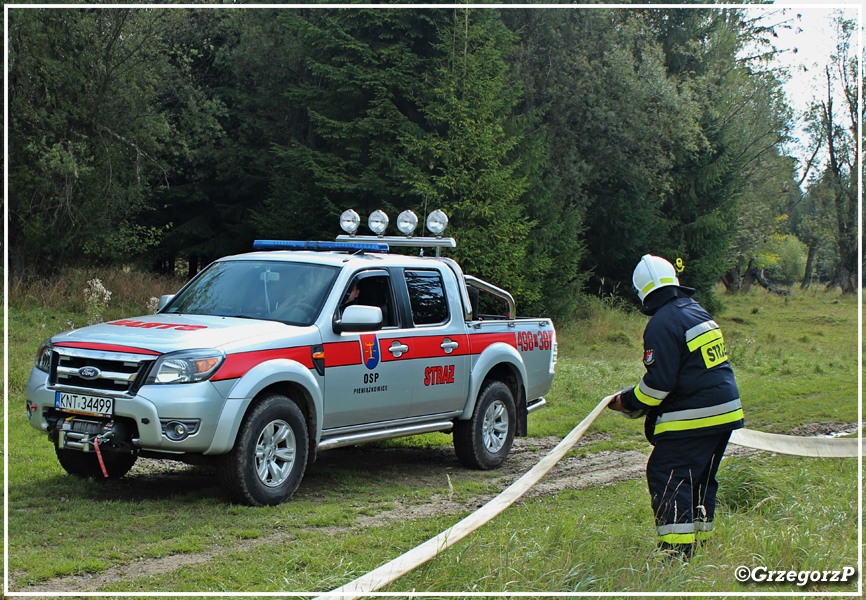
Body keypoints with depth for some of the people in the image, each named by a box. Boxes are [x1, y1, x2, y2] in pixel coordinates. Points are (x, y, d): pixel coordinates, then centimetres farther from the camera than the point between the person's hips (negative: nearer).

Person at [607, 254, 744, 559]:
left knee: (667, 476, -6)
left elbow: (659, 381, -19)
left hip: (692, 419, -9)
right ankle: (699, 538, 24)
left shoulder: (662, 324, -15)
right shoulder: (699, 313, 14)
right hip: (725, 411, 9)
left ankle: (677, 546, -12)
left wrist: (628, 402, -4)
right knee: (700, 477, 18)